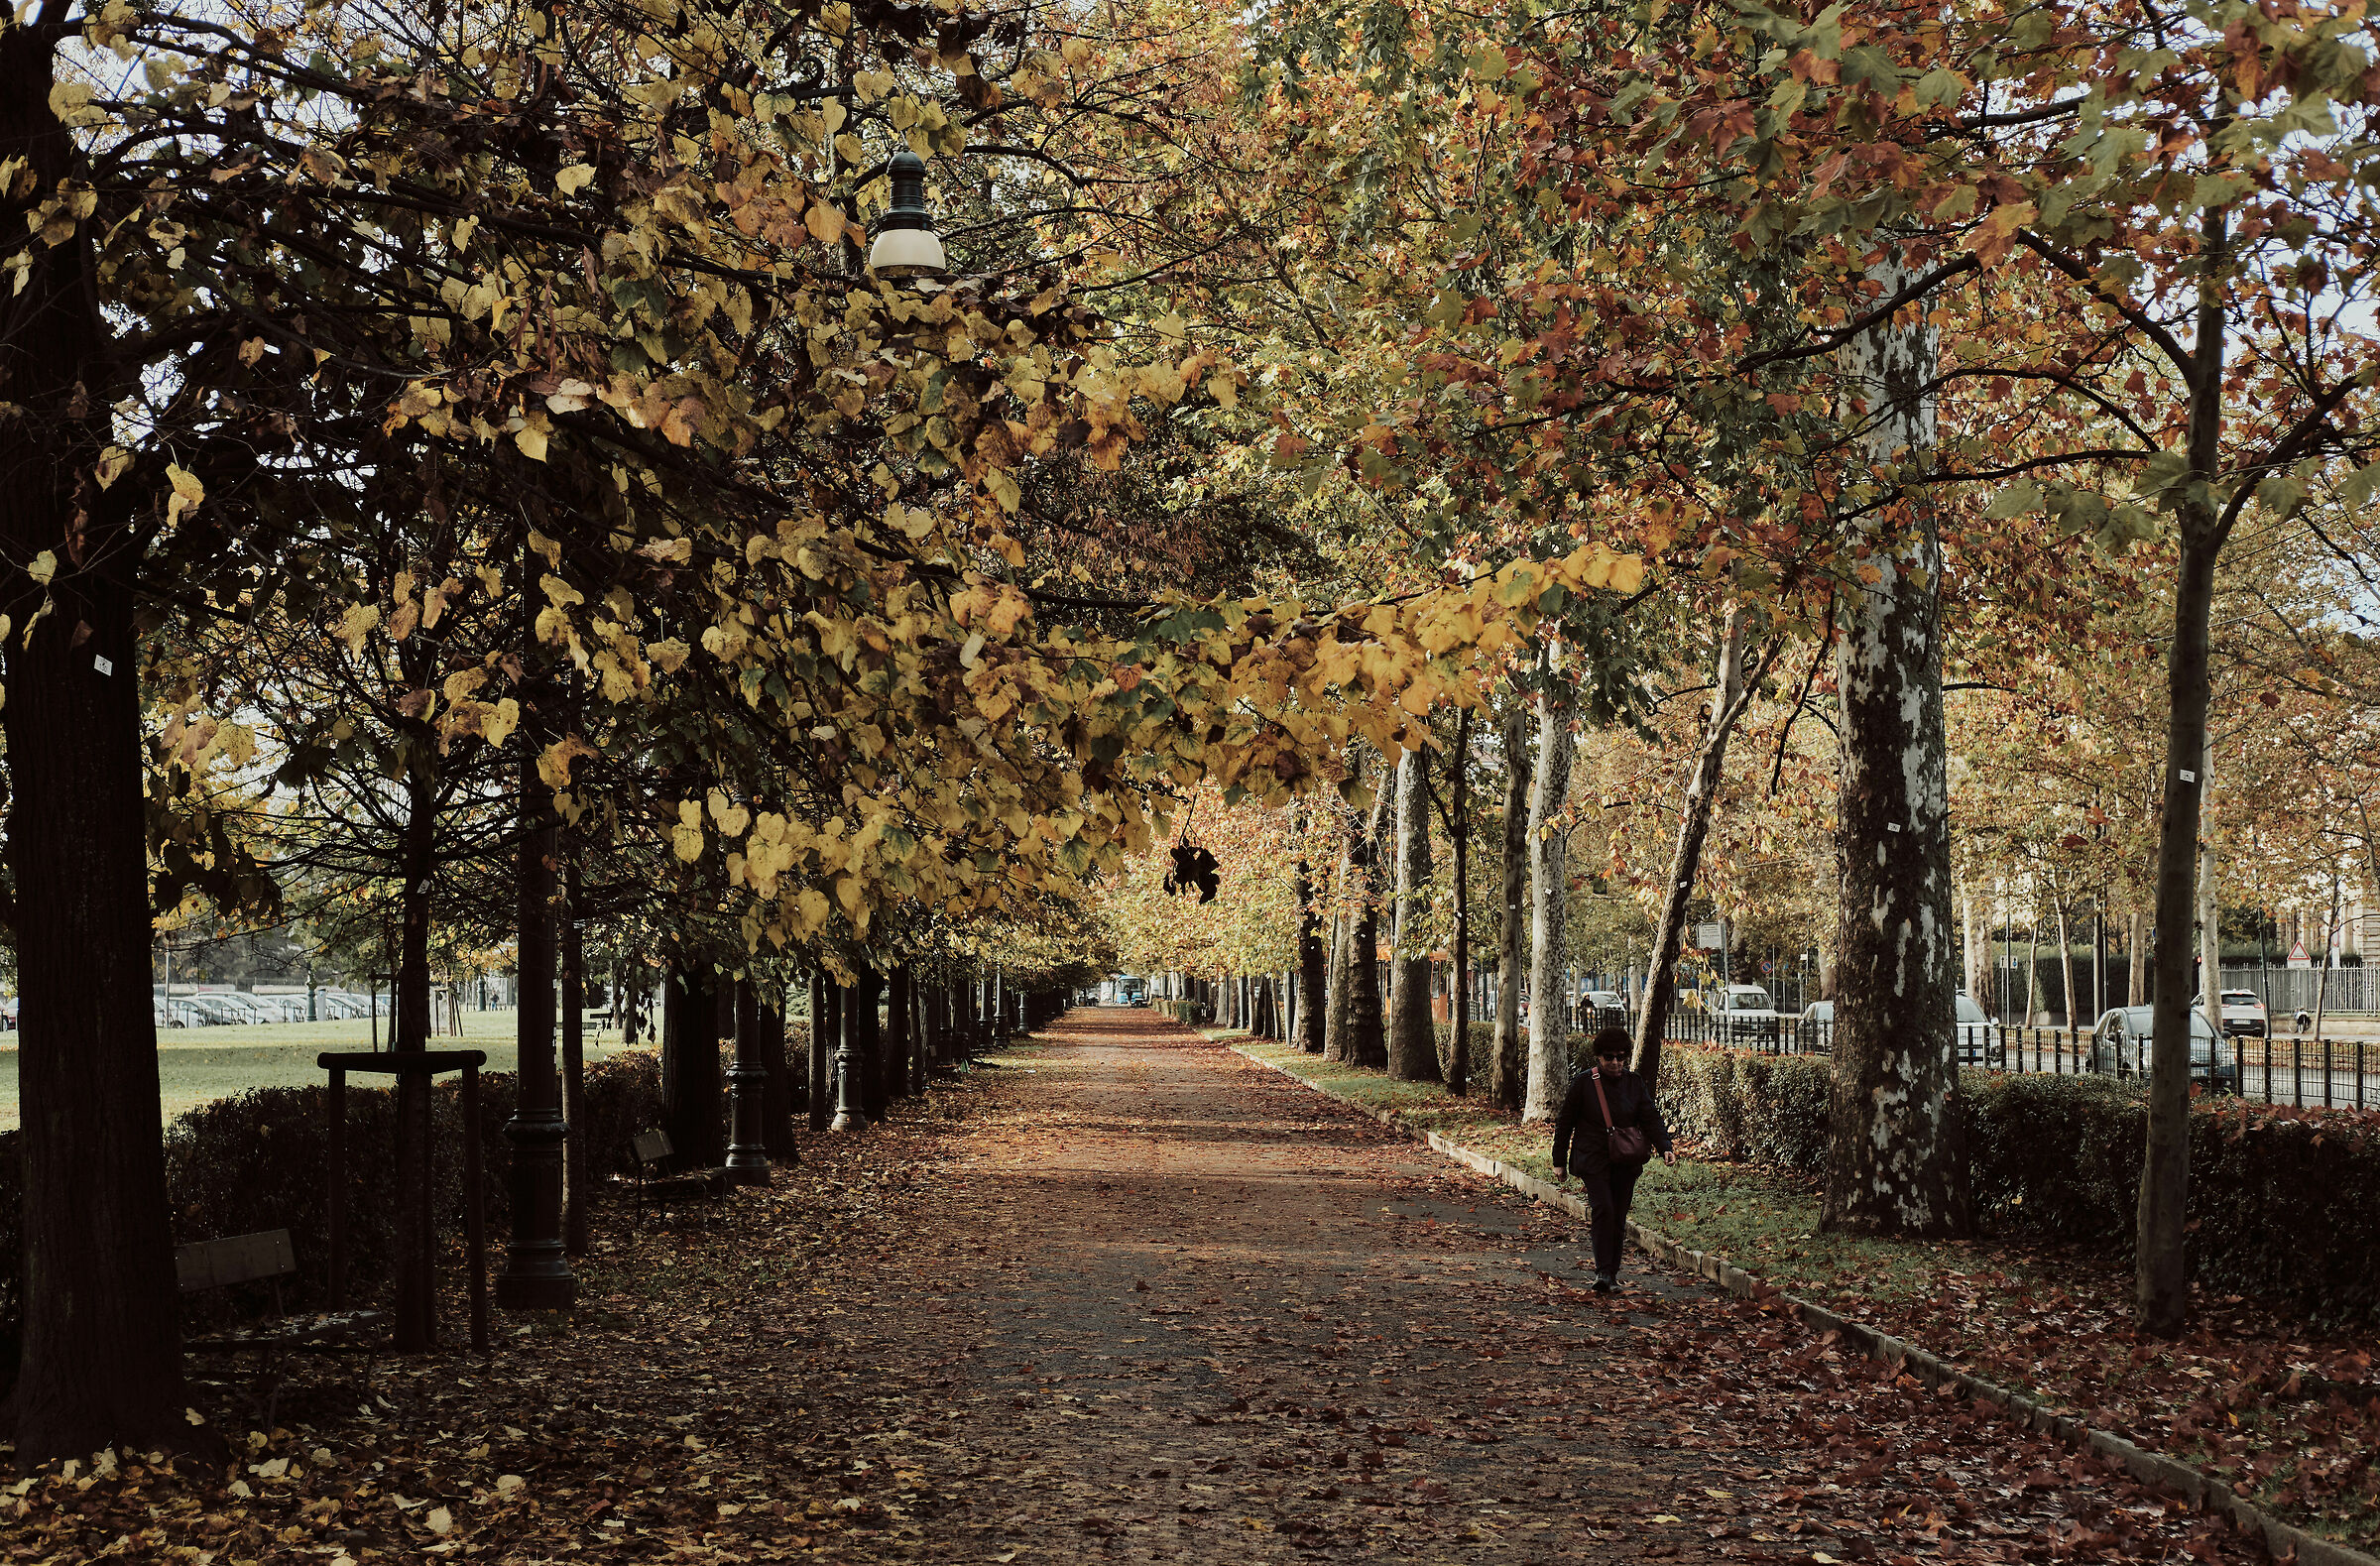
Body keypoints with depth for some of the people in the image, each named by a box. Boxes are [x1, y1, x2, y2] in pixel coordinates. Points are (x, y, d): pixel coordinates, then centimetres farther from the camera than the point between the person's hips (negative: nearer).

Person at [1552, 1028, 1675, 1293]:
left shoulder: (1634, 1084, 5)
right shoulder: (1584, 1082, -3)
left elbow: (1651, 1120, 1)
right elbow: (1565, 1122, 3)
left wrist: (1665, 1148, -18)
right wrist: (1559, 1162, 3)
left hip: (1625, 1162, 3)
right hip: (1593, 1159, -3)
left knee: (1618, 1219, 5)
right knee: (1603, 1210, -19)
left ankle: (1612, 1275, 17)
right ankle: (1602, 1271, -16)